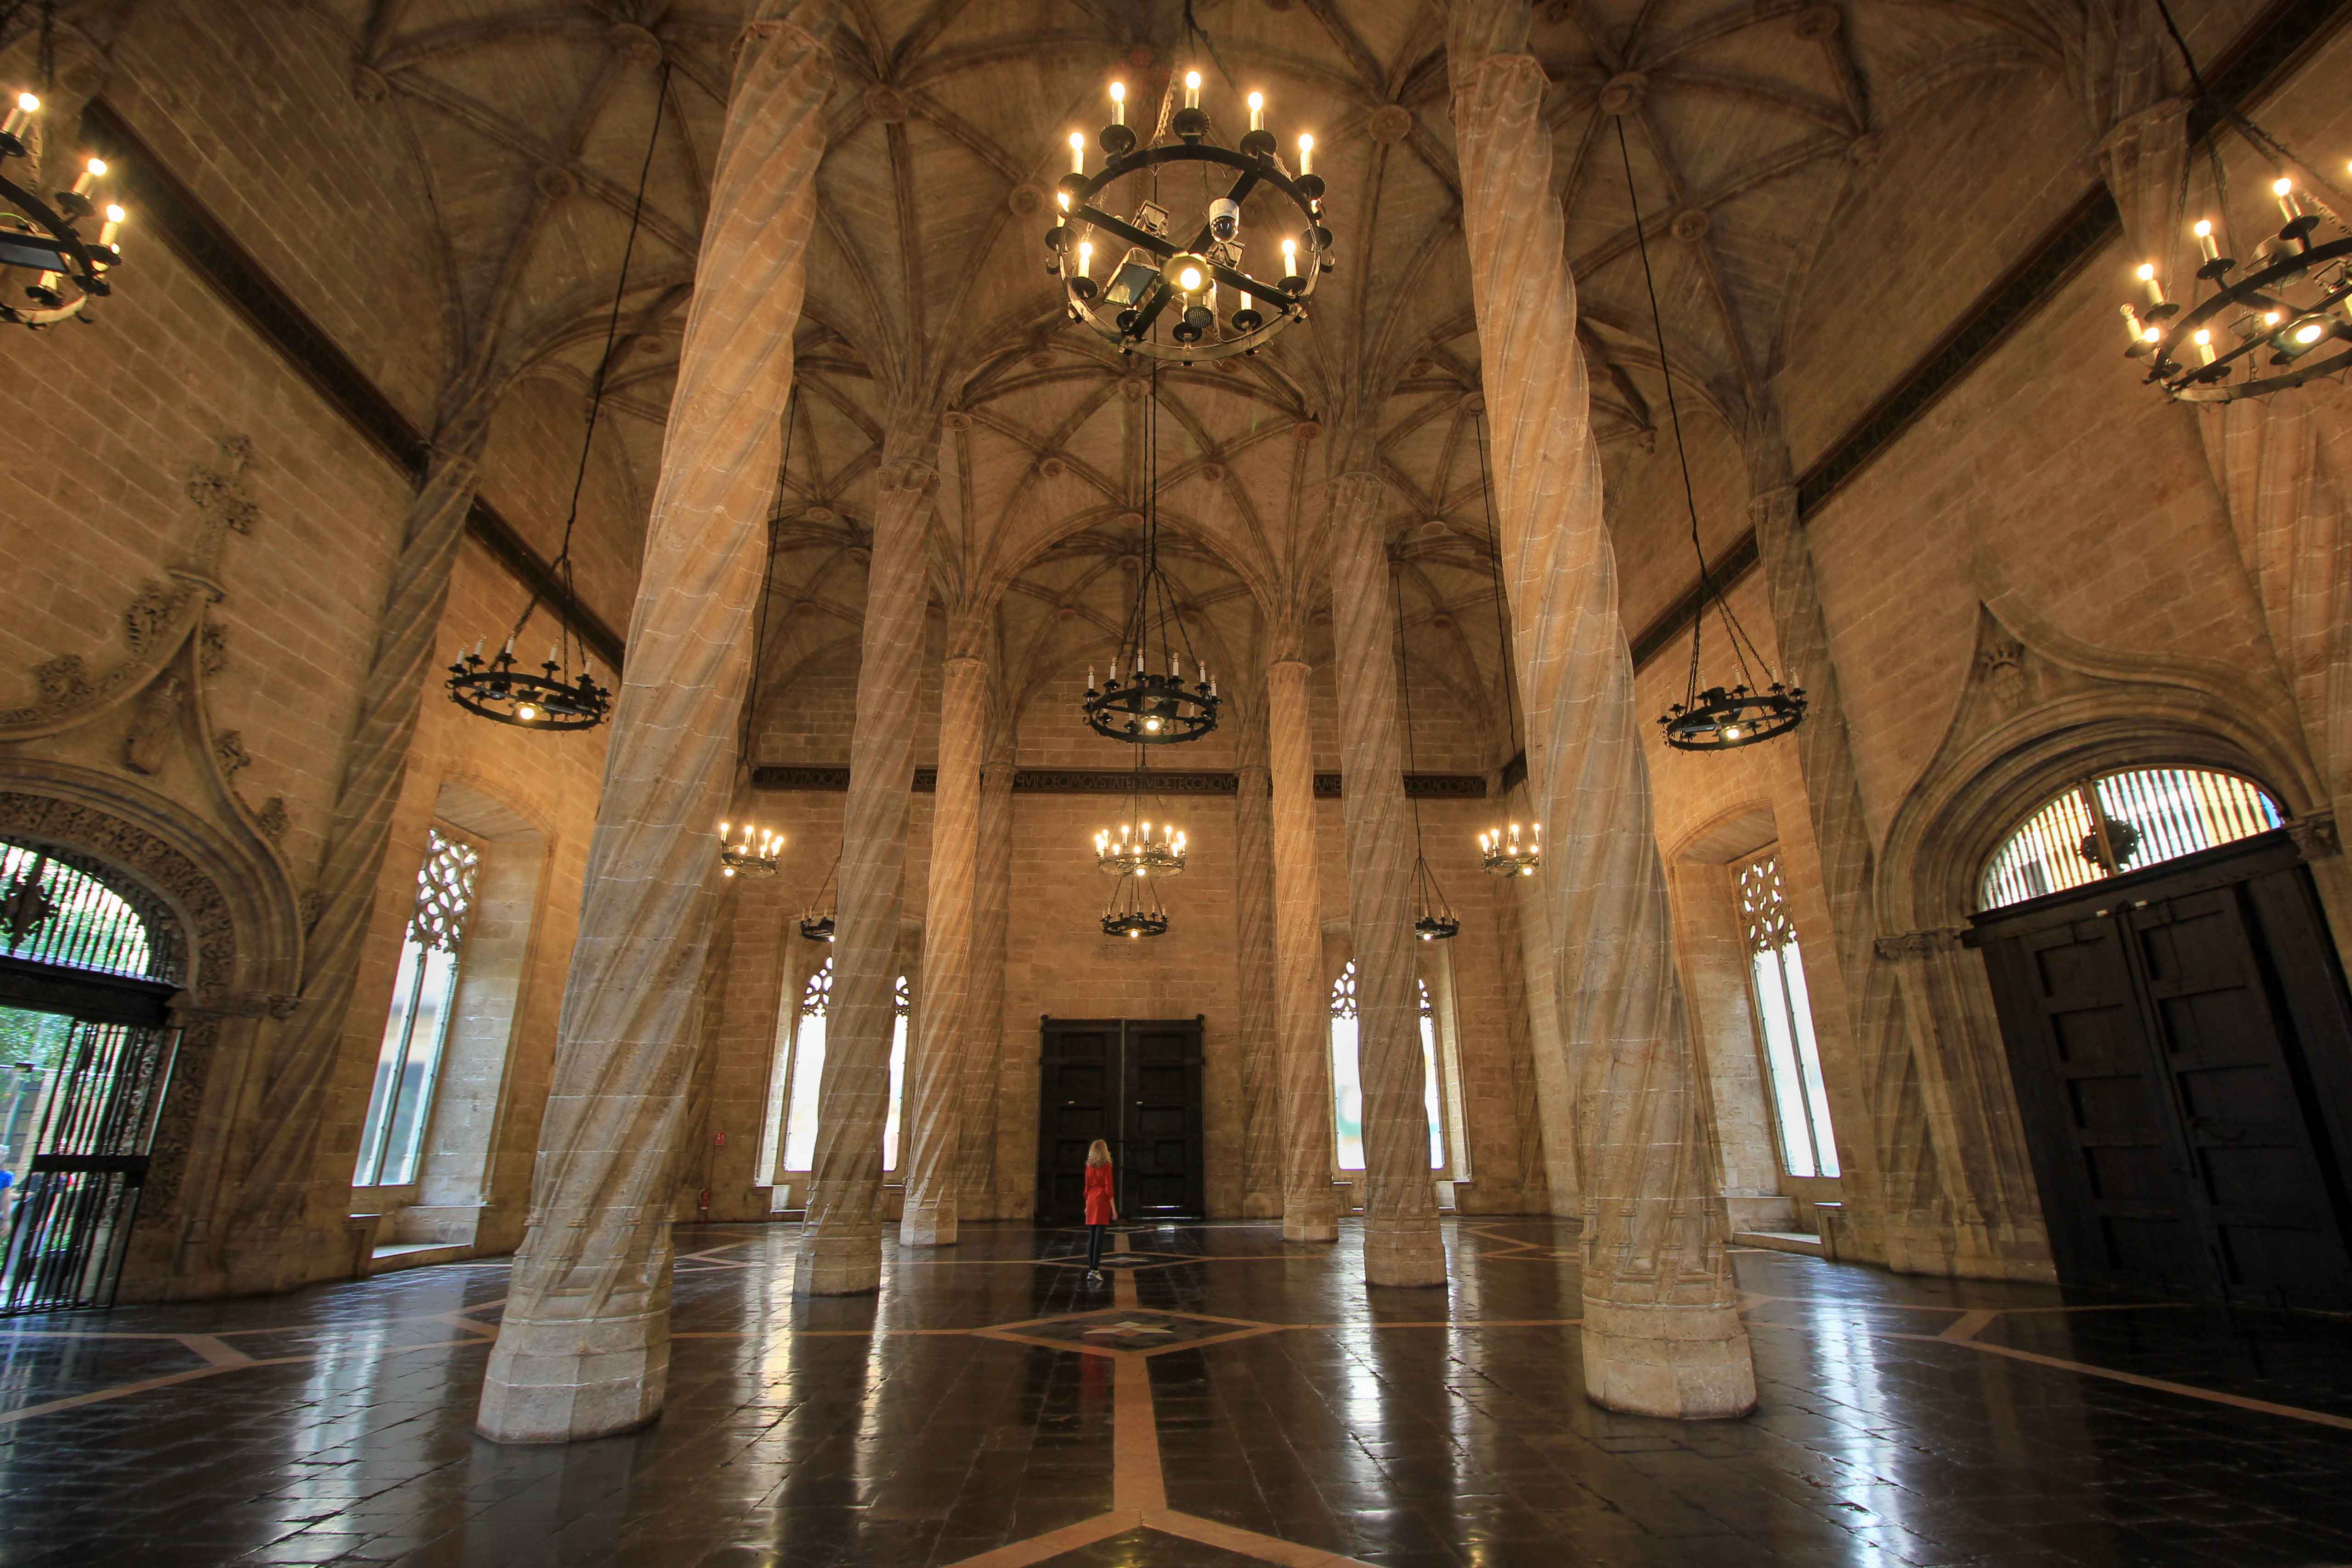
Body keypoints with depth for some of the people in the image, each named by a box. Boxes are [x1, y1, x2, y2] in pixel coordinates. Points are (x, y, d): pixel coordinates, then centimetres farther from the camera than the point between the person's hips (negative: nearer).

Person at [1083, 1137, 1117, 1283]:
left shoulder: (1089, 1167, 7)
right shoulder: (1106, 1166, -8)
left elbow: (1087, 1187, 11)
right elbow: (1108, 1189, -11)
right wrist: (1114, 1208, -7)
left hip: (1091, 1201, 5)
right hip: (1103, 1201, -5)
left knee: (1091, 1237, 8)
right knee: (1099, 1237, -6)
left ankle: (1091, 1270, 11)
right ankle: (1095, 1271, -10)